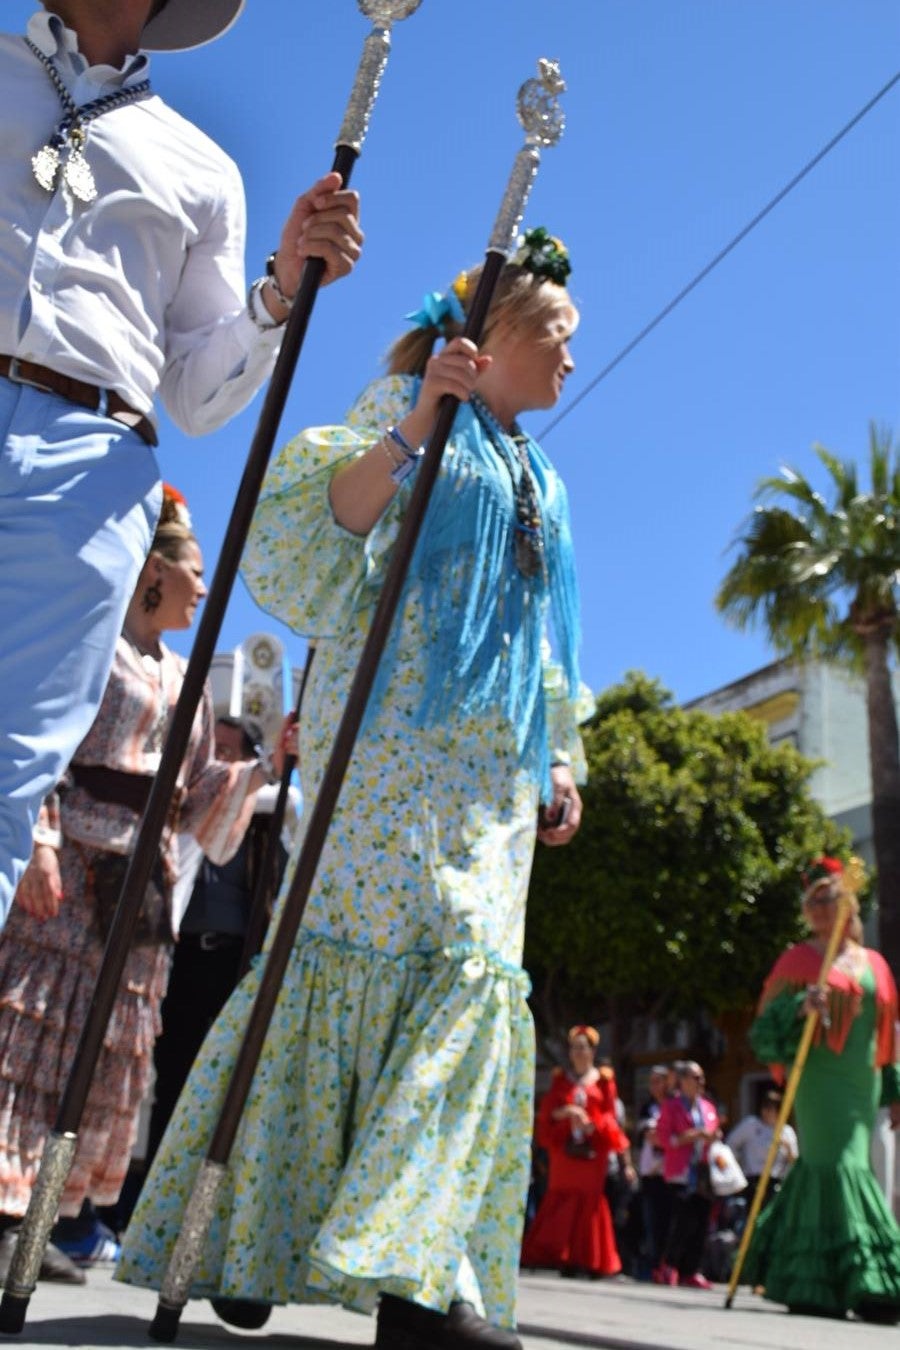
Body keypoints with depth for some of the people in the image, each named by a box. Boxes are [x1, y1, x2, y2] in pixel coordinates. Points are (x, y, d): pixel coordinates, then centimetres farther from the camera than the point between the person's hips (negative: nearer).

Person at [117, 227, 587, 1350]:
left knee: (470, 968, -4)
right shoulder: (407, 405, 7)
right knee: (368, 943, -16)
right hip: (395, 725, -7)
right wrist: (408, 434, -19)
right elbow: (319, 537, -7)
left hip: (492, 761, 7)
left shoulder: (538, 478, 29)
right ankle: (242, 1248, -9)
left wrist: (560, 757, 19)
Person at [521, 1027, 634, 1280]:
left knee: (591, 1199, -7)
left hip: (592, 1150, -2)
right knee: (562, 1197, -6)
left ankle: (591, 1262, -4)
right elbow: (547, 1111, 7)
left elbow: (610, 1116, 6)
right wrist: (565, 1112, -12)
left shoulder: (603, 1080, 9)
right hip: (564, 1148, 2)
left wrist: (593, 1125, -12)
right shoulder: (560, 1079, 15)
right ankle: (566, 1262, -4)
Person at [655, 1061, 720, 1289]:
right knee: (684, 1221, -12)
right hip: (681, 1173, -6)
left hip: (703, 1174, 6)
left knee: (701, 1223, 1)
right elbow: (664, 1138, -7)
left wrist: (714, 1138, 2)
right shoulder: (671, 1105, 1)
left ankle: (691, 1271, 9)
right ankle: (669, 1266, 7)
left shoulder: (708, 1107, 18)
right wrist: (691, 1136, -15)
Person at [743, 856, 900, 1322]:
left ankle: (809, 1284, 19)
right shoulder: (801, 960, 3)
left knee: (820, 1169, 7)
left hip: (863, 1081, 5)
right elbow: (768, 1025, -1)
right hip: (821, 1077, -5)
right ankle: (861, 1282, -13)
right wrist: (801, 1008, -21)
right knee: (838, 1166, -13)